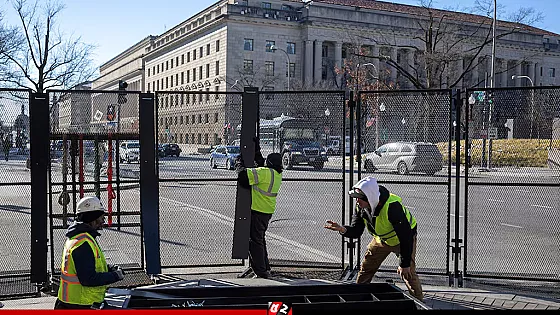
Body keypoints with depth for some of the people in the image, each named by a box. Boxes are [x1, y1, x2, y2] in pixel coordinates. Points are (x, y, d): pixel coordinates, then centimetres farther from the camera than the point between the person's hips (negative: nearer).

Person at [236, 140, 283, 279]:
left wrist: (239, 163, -4)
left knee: (254, 241, -2)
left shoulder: (265, 172, -20)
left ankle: (261, 271, -2)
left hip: (257, 211, -9)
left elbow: (244, 175, -23)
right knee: (260, 239, 21)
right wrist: (257, 149, 28)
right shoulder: (278, 174, 7)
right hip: (268, 211, 9)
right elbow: (260, 164, 23)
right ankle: (266, 268, 28)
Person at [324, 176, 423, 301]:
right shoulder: (361, 207, -18)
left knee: (408, 272, -15)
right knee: (365, 268, 7)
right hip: (381, 238, 6)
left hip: (404, 238, -6)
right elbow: (356, 232, -12)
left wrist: (404, 263, -31)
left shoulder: (392, 206, -39)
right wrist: (342, 229, -36)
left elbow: (406, 236, -34)